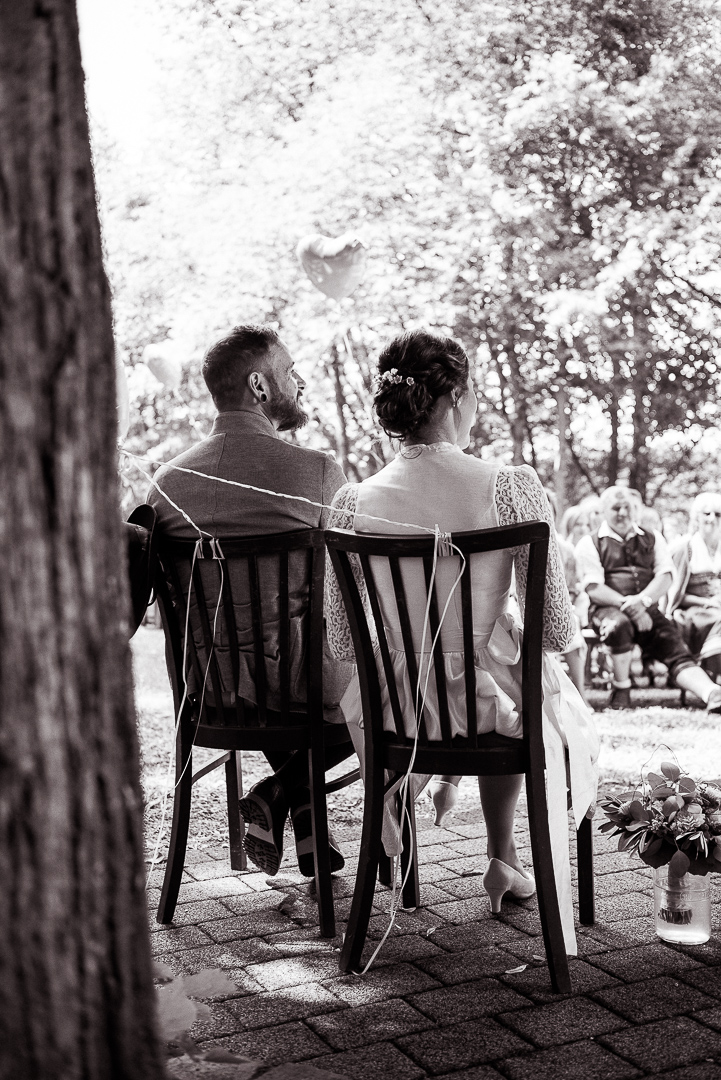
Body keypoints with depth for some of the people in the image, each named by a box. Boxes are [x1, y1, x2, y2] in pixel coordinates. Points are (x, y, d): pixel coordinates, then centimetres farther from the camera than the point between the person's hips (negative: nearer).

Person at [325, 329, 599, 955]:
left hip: (398, 712, 2)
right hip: (493, 706, -1)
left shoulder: (354, 502, -12)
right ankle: (503, 858, 49)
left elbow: (342, 644, -4)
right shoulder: (512, 487, -20)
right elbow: (558, 632, -16)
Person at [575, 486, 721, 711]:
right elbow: (594, 589, -5)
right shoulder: (590, 543, 6)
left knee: (678, 653, -18)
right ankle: (621, 690, -18)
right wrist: (628, 606, -18)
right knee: (620, 623, -37)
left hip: (648, 611, 4)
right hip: (607, 610, -3)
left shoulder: (652, 539, 18)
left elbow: (665, 577, 4)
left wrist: (642, 600, -17)